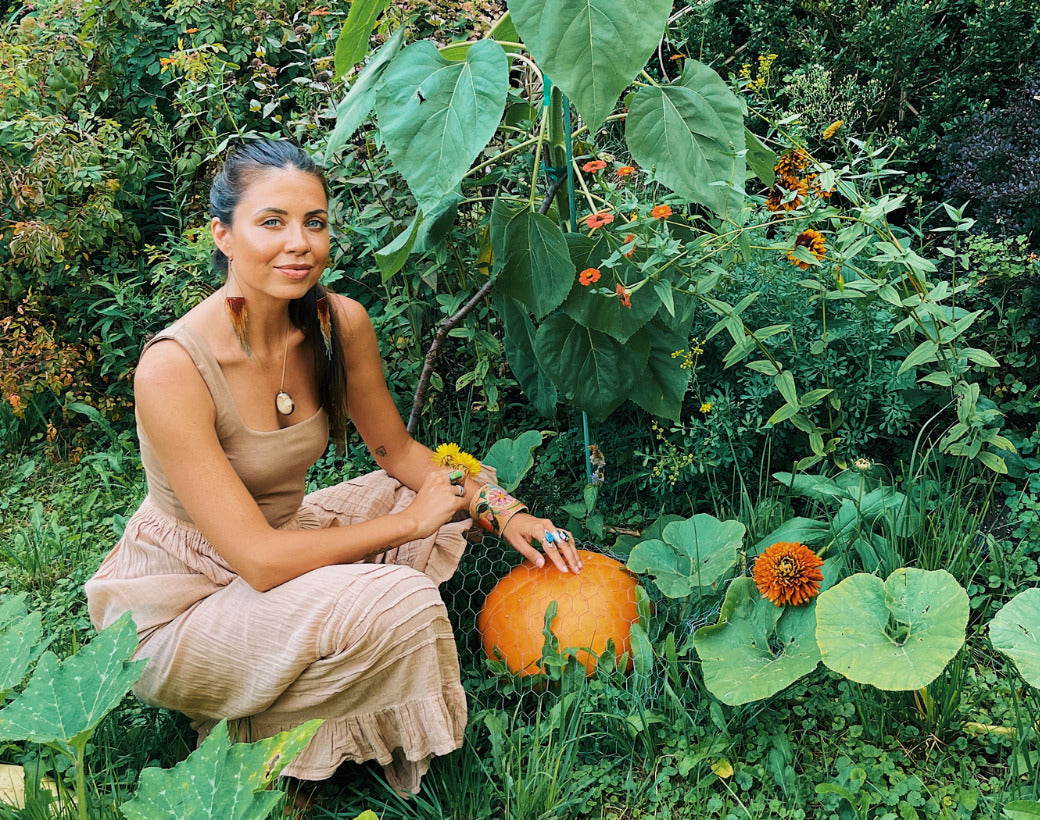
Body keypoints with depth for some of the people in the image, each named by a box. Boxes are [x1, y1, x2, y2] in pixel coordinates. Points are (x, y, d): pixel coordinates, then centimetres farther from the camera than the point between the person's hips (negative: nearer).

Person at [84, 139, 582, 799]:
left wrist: (502, 512, -9)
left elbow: (398, 450, 6)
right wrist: (411, 521, -21)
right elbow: (260, 560, -28)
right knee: (401, 602, -28)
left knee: (463, 483, 0)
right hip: (178, 607, -7)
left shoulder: (341, 323, -10)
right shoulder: (172, 368, -29)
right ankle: (255, 732, 1)